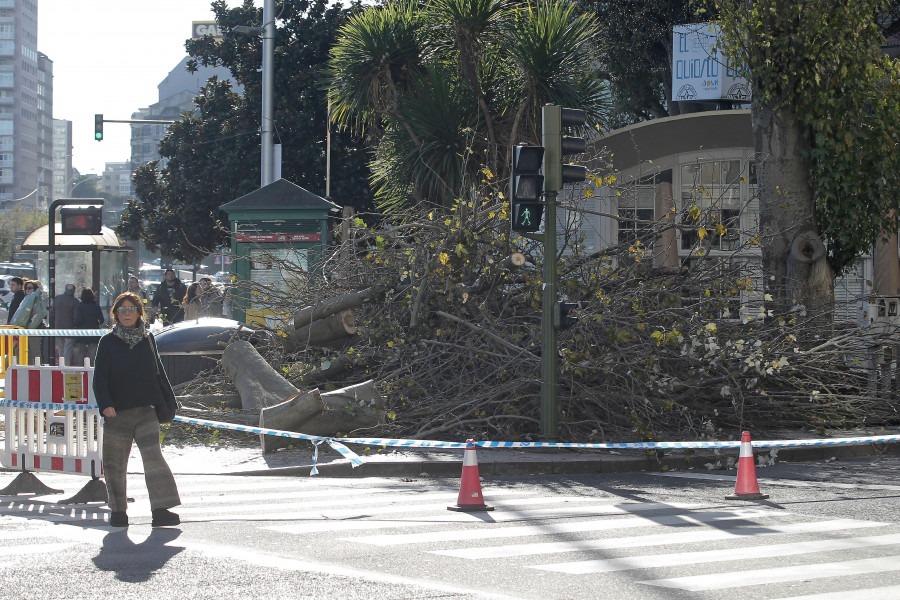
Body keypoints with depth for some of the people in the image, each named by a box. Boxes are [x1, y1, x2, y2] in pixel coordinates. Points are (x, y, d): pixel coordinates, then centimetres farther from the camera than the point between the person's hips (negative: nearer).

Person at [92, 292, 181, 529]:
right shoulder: (108, 342, 2)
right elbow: (99, 377, -3)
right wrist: (105, 404, -17)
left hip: (146, 411, 1)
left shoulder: (147, 339, 10)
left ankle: (160, 509, -14)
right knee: (115, 463, 5)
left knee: (153, 456, -12)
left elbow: (159, 373, 18)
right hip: (117, 412, -1)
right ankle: (118, 510, 20)